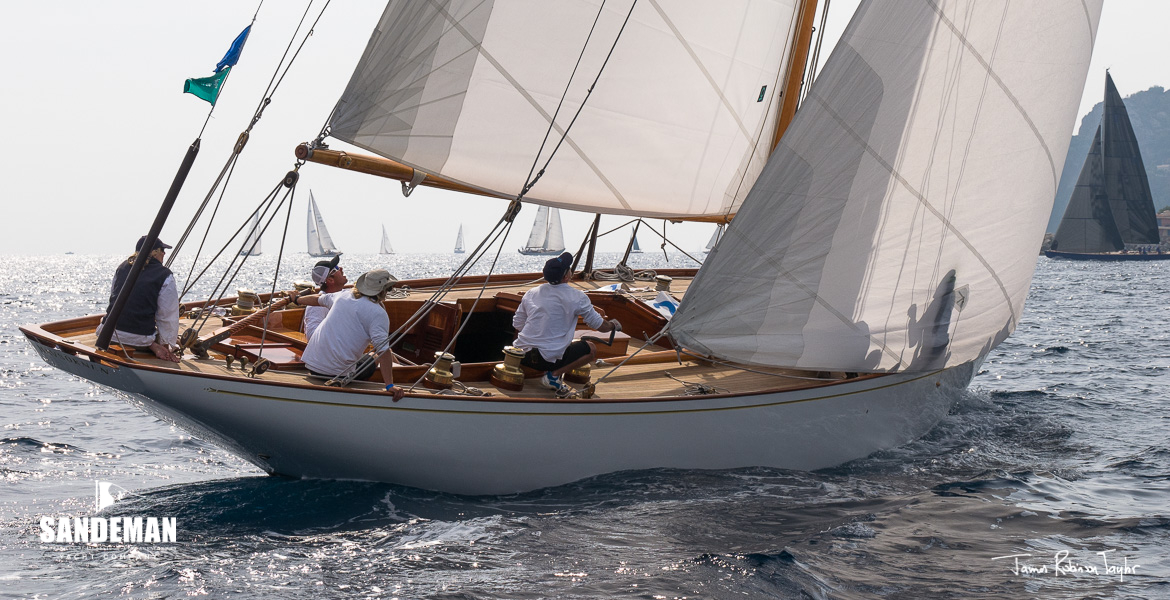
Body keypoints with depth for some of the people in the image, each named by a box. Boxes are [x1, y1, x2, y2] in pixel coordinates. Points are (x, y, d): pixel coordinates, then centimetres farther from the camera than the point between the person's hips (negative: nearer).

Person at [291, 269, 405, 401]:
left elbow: (319, 299, 31)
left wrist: (297, 299, 52)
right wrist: (390, 385, -23)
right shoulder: (378, 314, -10)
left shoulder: (342, 297, 11)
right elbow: (383, 349, -20)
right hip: (337, 372, -7)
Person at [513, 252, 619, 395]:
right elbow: (601, 326, 4)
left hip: (522, 356, 6)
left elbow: (517, 325, 17)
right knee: (591, 349, 12)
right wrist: (614, 325, 28)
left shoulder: (531, 293, 8)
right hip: (549, 359, -6)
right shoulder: (577, 297, -5)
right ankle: (554, 375, -4)